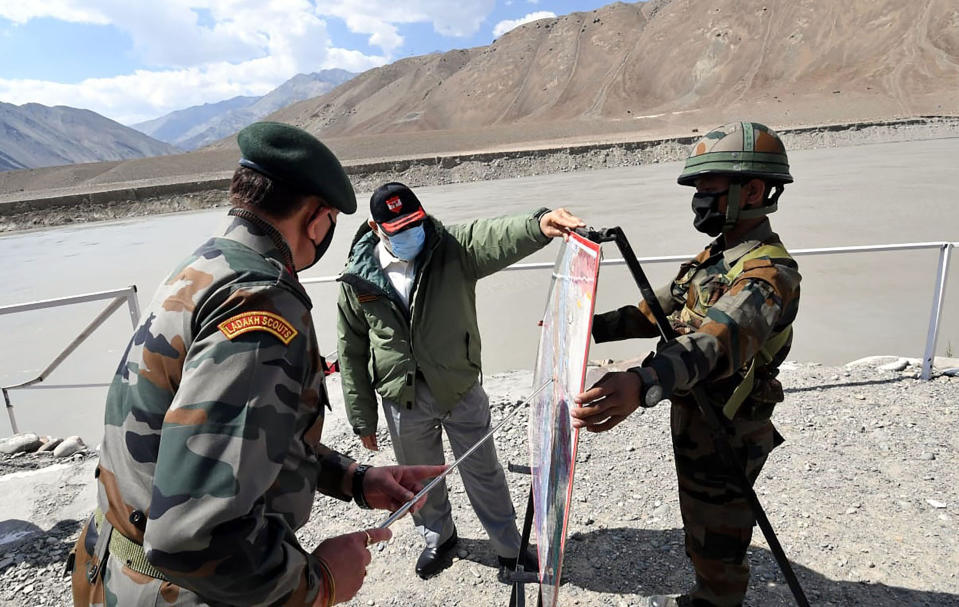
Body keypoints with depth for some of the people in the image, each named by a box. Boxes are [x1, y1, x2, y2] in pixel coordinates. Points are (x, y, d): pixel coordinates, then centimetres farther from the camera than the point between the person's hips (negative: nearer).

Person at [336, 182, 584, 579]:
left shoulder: (453, 249, -12)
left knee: (484, 474, 16)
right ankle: (438, 538, 51)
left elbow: (499, 238, -34)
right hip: (404, 400, 2)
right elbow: (352, 352, 1)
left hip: (462, 389, -1)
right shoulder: (357, 280, -7)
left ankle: (508, 548, 40)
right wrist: (362, 419, 5)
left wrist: (539, 224, -57)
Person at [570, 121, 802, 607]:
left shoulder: (767, 272, -25)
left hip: (725, 437, -9)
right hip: (693, 421, 9)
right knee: (699, 528, 28)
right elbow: (658, 311, 9)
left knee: (717, 543, 13)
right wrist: (589, 327, -1)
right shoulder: (716, 255, 6)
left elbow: (717, 342, -44)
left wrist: (641, 384, -61)